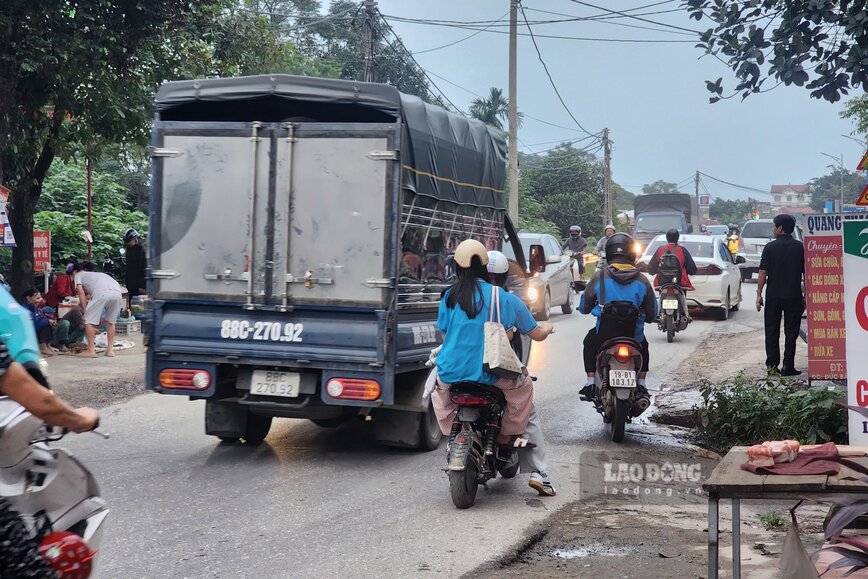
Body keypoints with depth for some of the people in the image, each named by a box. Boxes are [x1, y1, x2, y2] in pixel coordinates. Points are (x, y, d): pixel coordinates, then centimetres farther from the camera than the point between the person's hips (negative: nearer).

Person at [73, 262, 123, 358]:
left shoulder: (79, 275, 27)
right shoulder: (96, 274, 43)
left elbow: (81, 292, 12)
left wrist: (85, 311, 11)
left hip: (102, 293, -6)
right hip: (118, 292, 6)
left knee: (89, 320, 6)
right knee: (110, 321, 22)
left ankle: (91, 350, 3)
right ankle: (110, 349, 19)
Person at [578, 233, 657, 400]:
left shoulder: (599, 277, -8)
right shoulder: (642, 281, -4)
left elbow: (584, 307, 1)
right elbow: (652, 315, 4)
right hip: (634, 335, 1)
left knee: (589, 342, 32)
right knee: (643, 346, 36)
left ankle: (590, 383, 23)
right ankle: (641, 384, 30)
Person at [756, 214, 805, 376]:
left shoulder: (770, 247, -4)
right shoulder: (800, 247, 1)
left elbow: (763, 273, -7)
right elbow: (806, 272, 1)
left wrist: (759, 294, -1)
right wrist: (806, 295, 9)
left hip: (773, 296, -1)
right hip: (794, 295, 1)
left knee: (772, 331, 9)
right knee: (791, 332, 5)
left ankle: (772, 364, 8)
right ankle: (788, 366, 2)